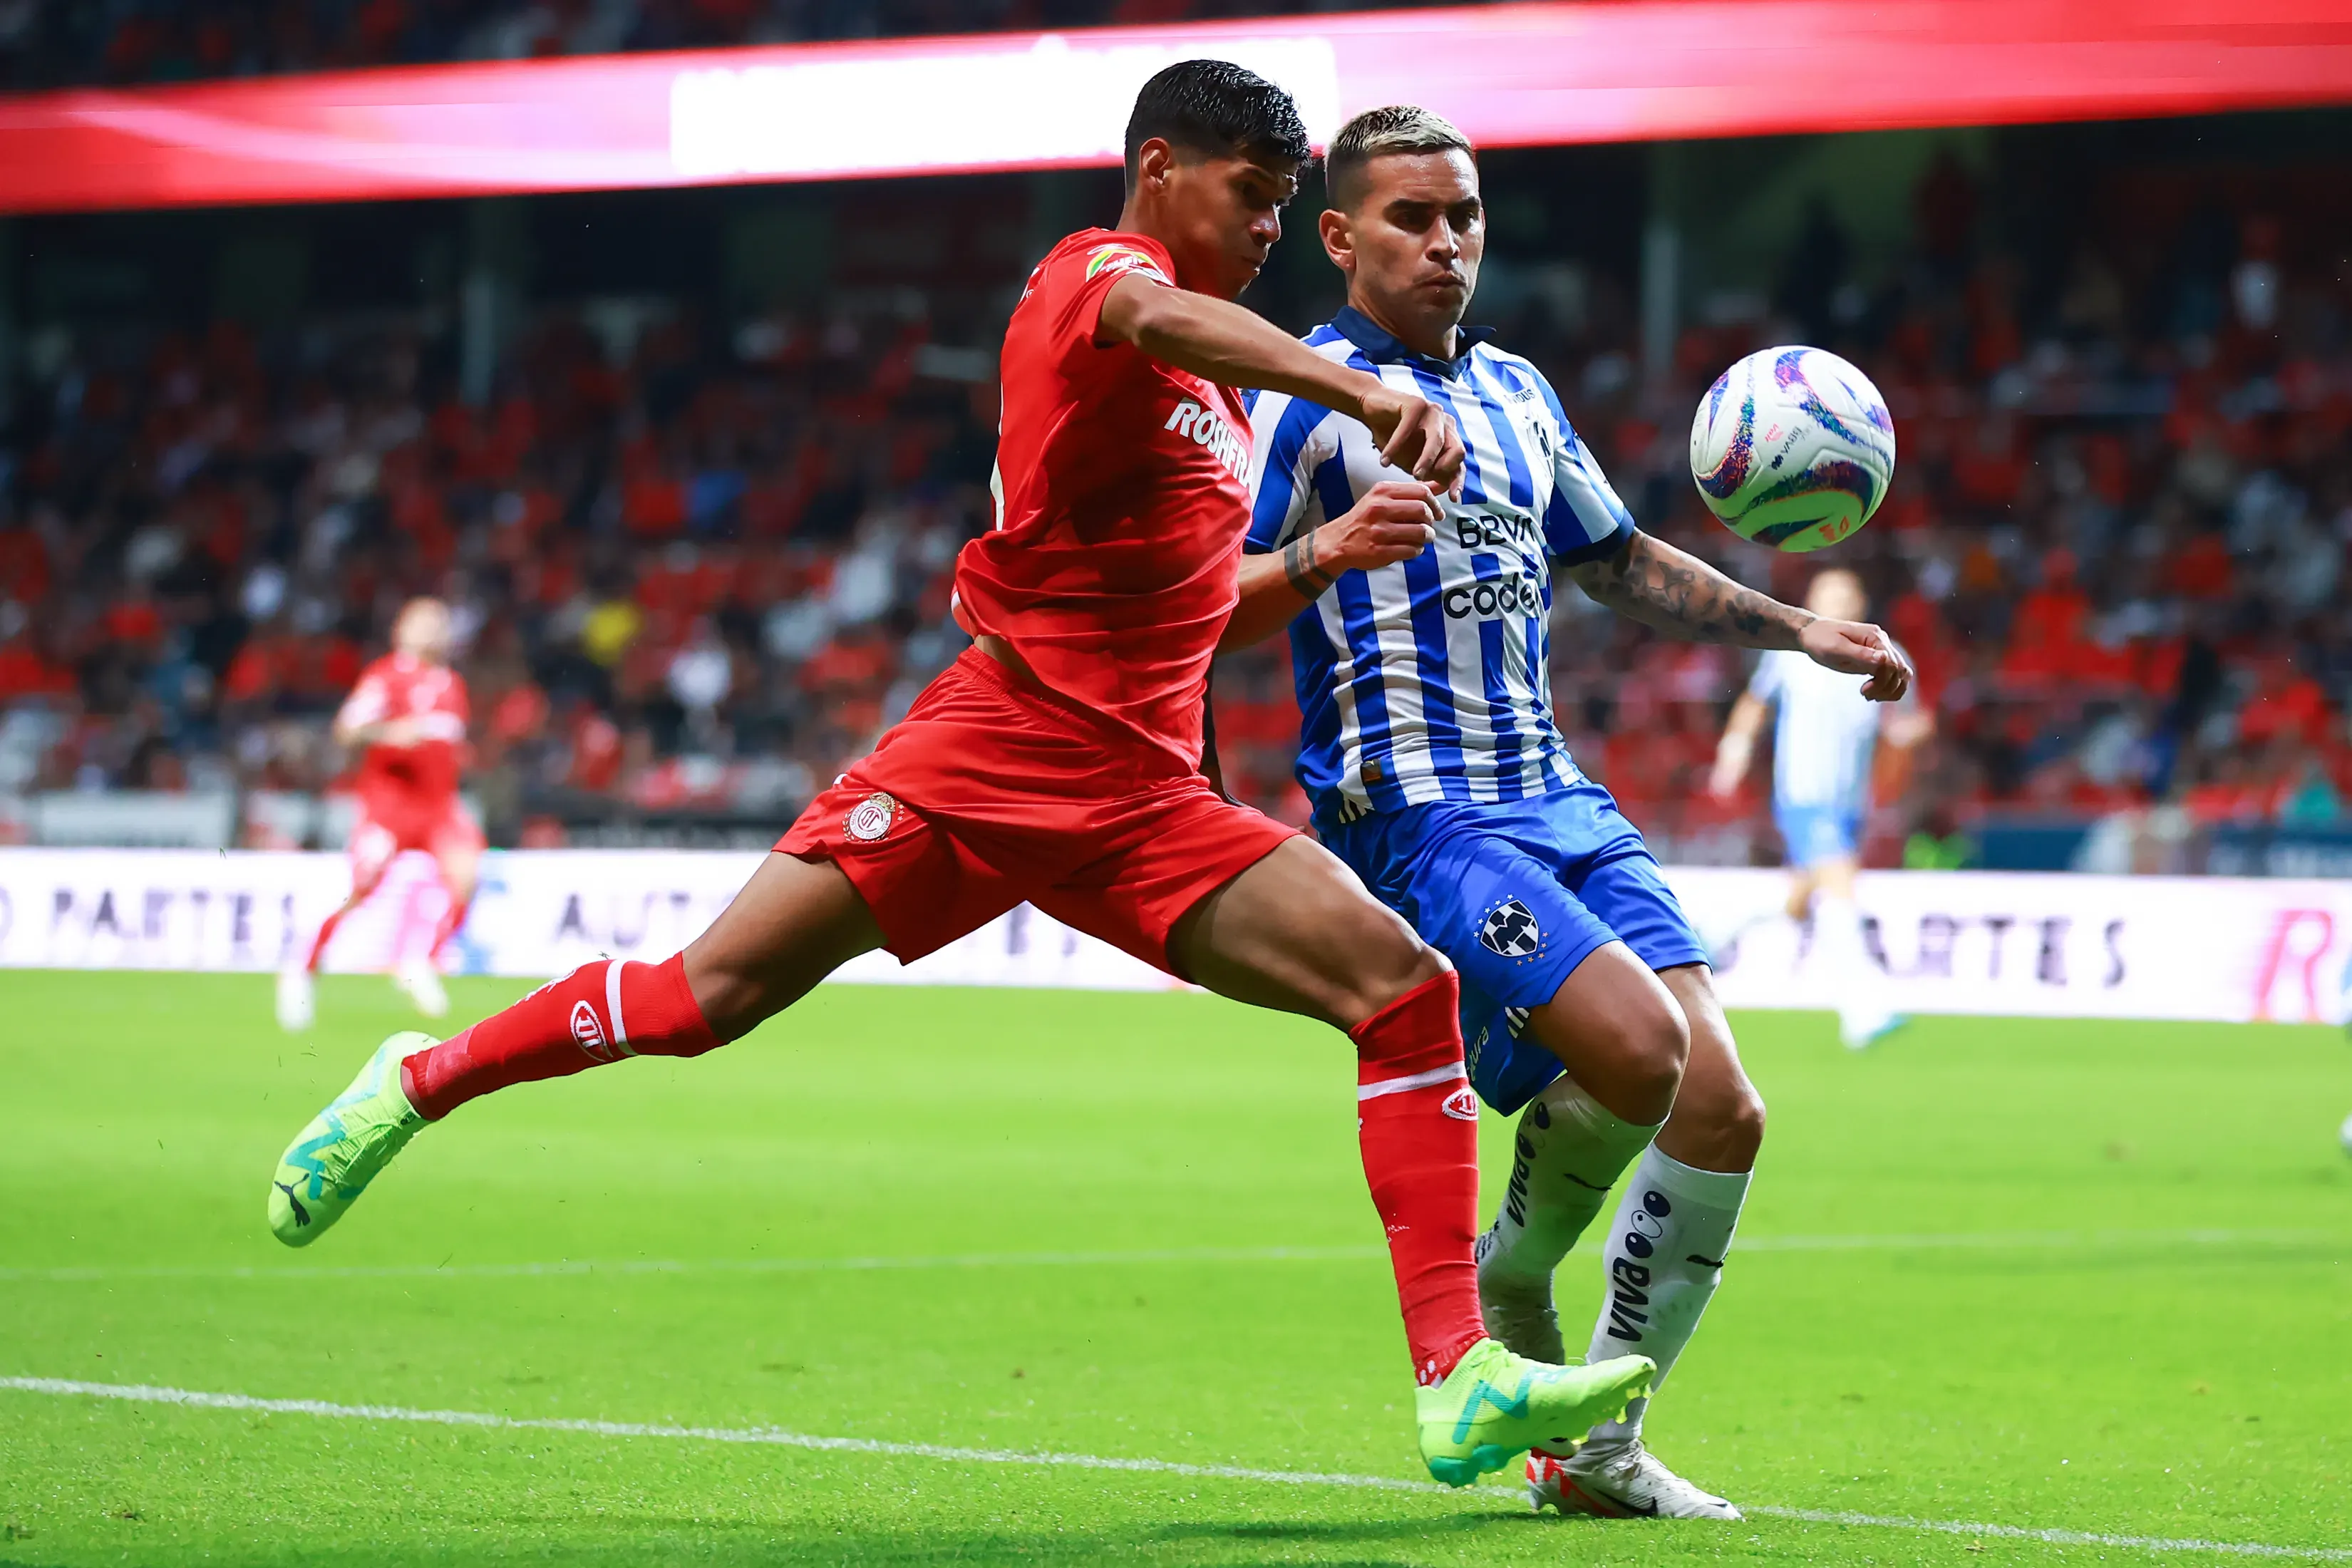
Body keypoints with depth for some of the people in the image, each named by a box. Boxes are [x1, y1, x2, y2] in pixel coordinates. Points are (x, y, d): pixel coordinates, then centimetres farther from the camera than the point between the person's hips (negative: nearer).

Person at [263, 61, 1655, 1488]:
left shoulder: (1230, 387, 22)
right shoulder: (1095, 271, -3)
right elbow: (1160, 321, -32)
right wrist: (1365, 392, -45)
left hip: (1145, 803, 7)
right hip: (1003, 737, -7)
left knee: (1408, 986, -10)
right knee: (710, 995, -9)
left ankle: (1459, 1383, -13)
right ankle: (423, 1078, 17)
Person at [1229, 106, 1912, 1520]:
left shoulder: (1515, 390, 20)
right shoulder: (1309, 396, -3)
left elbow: (1620, 560, 33)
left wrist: (1797, 631, 27)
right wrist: (1324, 556, -29)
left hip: (1561, 802, 8)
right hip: (1415, 809, -8)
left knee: (1722, 1111, -5)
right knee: (1638, 1047, -27)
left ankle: (1598, 1450, 8)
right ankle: (1511, 1278, 4)